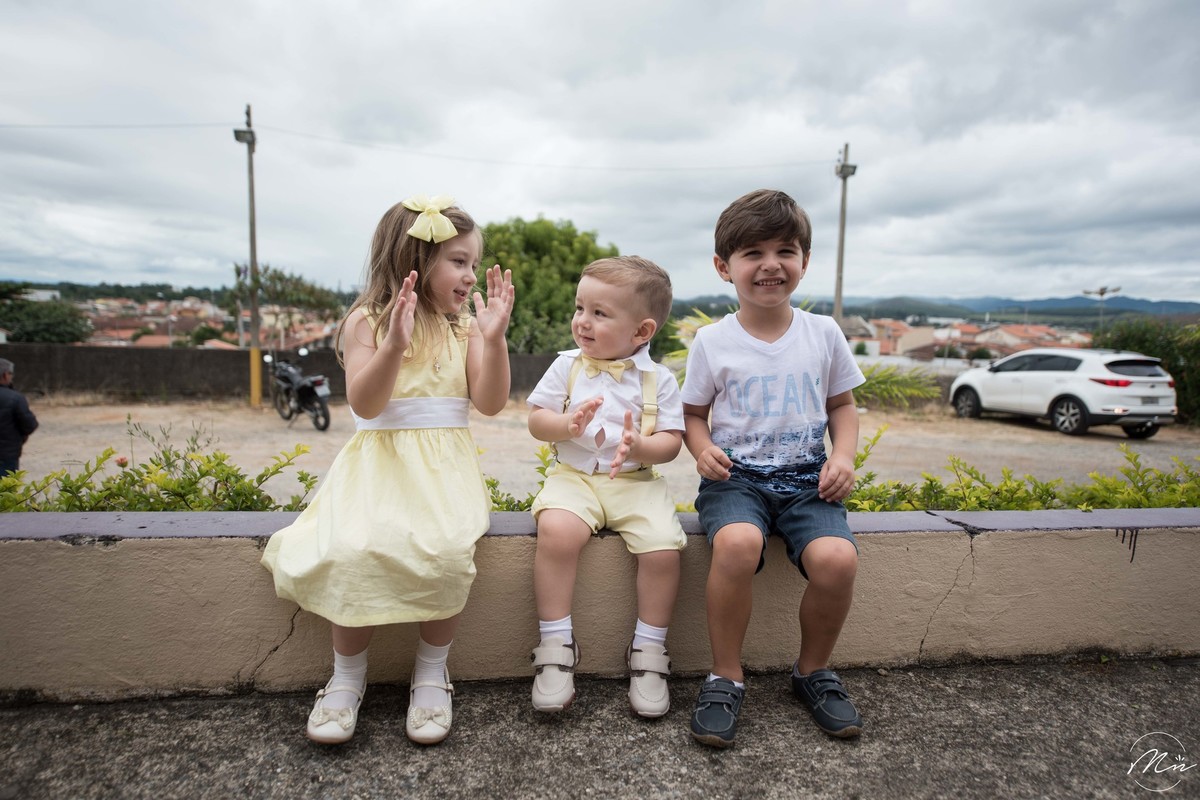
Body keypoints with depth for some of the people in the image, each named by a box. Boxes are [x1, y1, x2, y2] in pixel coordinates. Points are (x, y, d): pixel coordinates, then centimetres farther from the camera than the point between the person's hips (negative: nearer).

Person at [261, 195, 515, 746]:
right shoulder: (367, 322, 4)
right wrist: (396, 344, -23)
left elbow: (490, 403, -1)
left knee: (446, 550, -29)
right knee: (353, 551, -28)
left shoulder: (465, 327, 11)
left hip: (444, 465, 1)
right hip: (381, 461, -1)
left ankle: (432, 671, -2)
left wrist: (494, 338, -13)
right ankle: (348, 675, 0)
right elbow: (365, 404, -9)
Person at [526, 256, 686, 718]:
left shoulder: (658, 379, 2)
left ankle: (648, 651, -1)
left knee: (664, 545, -23)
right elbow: (536, 420, 4)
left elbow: (672, 441, -1)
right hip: (574, 476, 0)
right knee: (556, 530, -30)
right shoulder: (567, 366, 6)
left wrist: (639, 446, -22)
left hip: (637, 481, 0)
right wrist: (569, 425, -17)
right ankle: (556, 644, -12)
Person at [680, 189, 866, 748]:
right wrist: (703, 449, -13)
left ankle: (813, 670, 6)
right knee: (737, 543, -34)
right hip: (735, 477, -2)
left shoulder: (823, 334, 7)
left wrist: (844, 456, -2)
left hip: (807, 478, 2)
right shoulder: (712, 341, 1)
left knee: (837, 557, -26)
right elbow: (694, 413, 8)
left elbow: (842, 405, 16)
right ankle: (726, 677, -8)